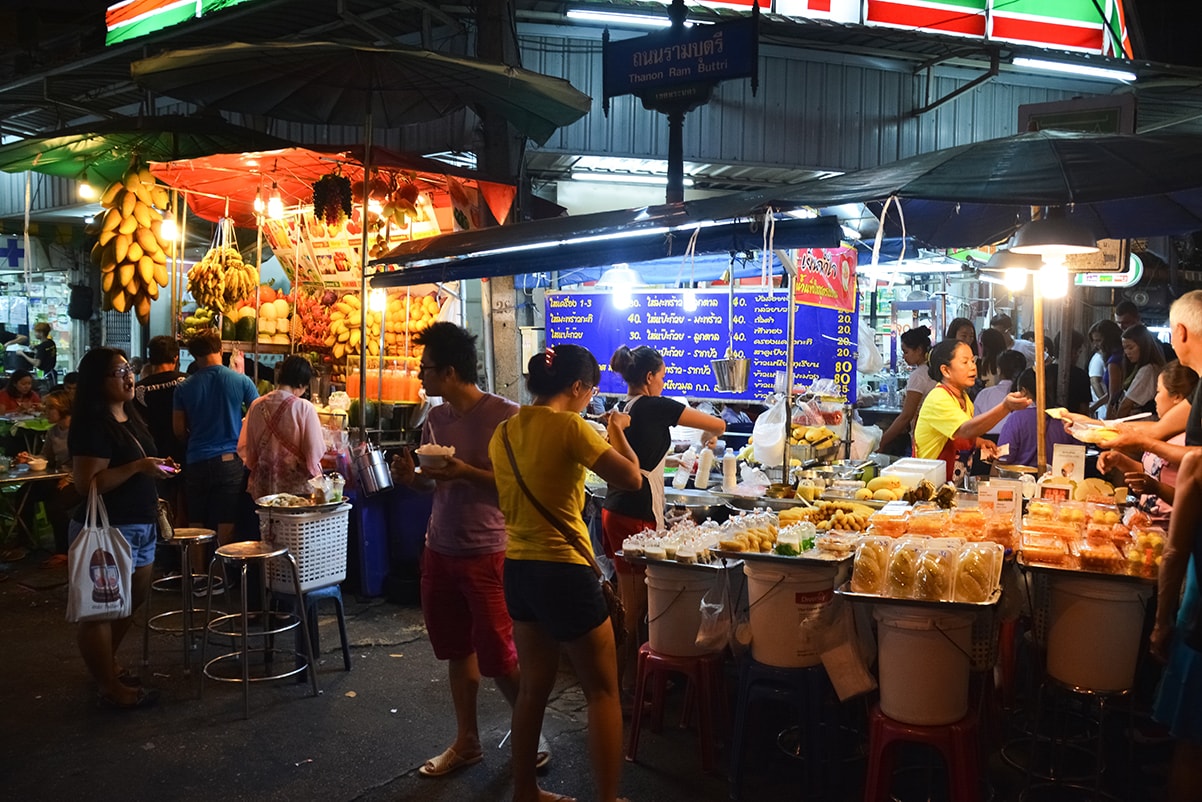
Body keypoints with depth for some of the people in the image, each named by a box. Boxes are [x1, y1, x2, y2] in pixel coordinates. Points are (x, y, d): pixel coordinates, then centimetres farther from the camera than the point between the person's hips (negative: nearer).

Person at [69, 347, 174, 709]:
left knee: (132, 601, 20)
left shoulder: (130, 416, 11)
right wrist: (138, 466, -27)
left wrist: (150, 499, 18)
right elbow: (86, 483, -24)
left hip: (140, 527, 10)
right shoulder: (92, 425, -17)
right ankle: (111, 688, 14)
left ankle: (107, 664, 38)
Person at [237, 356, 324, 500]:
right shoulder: (304, 408, -14)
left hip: (263, 486, 4)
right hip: (297, 486, -4)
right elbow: (315, 450, -11)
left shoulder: (257, 406, -1)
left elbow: (244, 447, 7)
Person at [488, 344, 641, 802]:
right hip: (562, 570, -8)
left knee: (534, 684, 20)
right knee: (602, 691, 7)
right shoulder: (569, 426, -15)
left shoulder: (504, 432, 6)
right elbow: (631, 478, -13)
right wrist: (617, 431, 4)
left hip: (517, 569, 8)